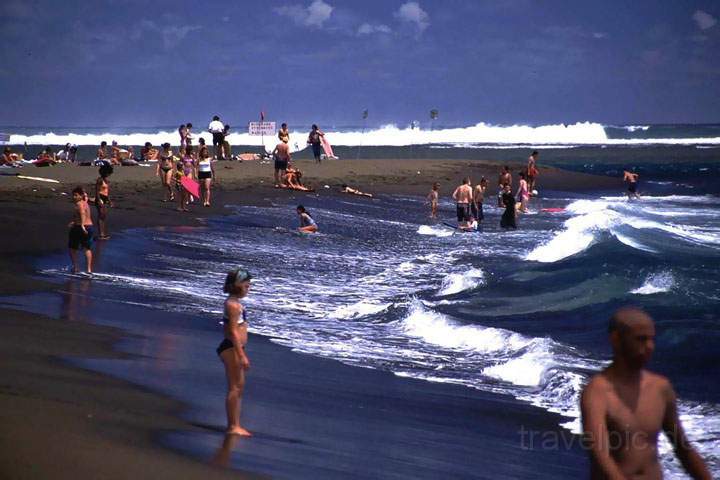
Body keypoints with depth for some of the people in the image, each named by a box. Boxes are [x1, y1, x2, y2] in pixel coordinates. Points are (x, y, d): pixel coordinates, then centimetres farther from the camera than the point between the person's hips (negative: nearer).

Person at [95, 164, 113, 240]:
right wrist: (99, 200, -23)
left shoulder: (106, 180, 15)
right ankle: (101, 234, -9)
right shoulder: (99, 180, -12)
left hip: (105, 199, 9)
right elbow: (97, 191, -16)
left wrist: (109, 200, 23)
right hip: (100, 199, -9)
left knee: (105, 216, 11)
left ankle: (104, 233, 16)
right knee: (101, 216, -9)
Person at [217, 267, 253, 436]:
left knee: (239, 387, 14)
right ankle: (233, 426, -5)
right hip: (231, 348, -11)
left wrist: (242, 354, 25)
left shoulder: (235, 303, 16)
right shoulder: (233, 304, -16)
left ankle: (235, 425, 19)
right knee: (235, 387, -7)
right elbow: (234, 331, -20)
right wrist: (242, 355, -23)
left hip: (235, 348, 11)